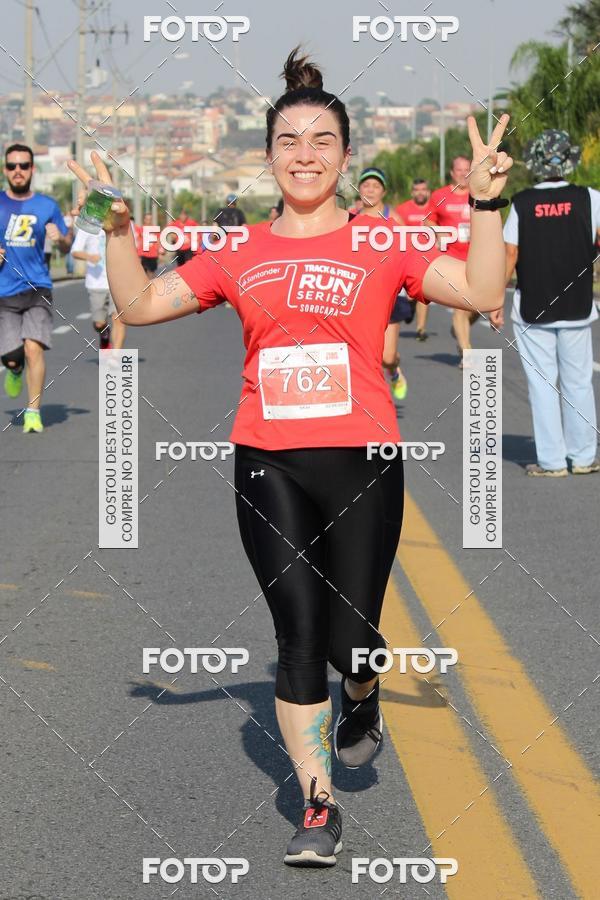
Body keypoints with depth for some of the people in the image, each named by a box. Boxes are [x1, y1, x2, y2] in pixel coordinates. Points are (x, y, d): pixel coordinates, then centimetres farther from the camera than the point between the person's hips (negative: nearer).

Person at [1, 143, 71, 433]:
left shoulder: (47, 205, 6)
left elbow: (66, 247, 14)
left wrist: (60, 238, -9)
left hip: (38, 289, 0)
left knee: (33, 348, -16)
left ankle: (33, 412, -6)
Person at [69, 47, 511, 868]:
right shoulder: (240, 254, 9)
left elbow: (482, 293, -7)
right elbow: (140, 305, 12)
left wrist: (485, 202, -15)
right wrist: (118, 226, 1)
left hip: (361, 462, -1)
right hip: (268, 464, 2)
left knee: (350, 638, 0)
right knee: (298, 633, -2)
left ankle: (363, 699, 39)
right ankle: (319, 808, 9)